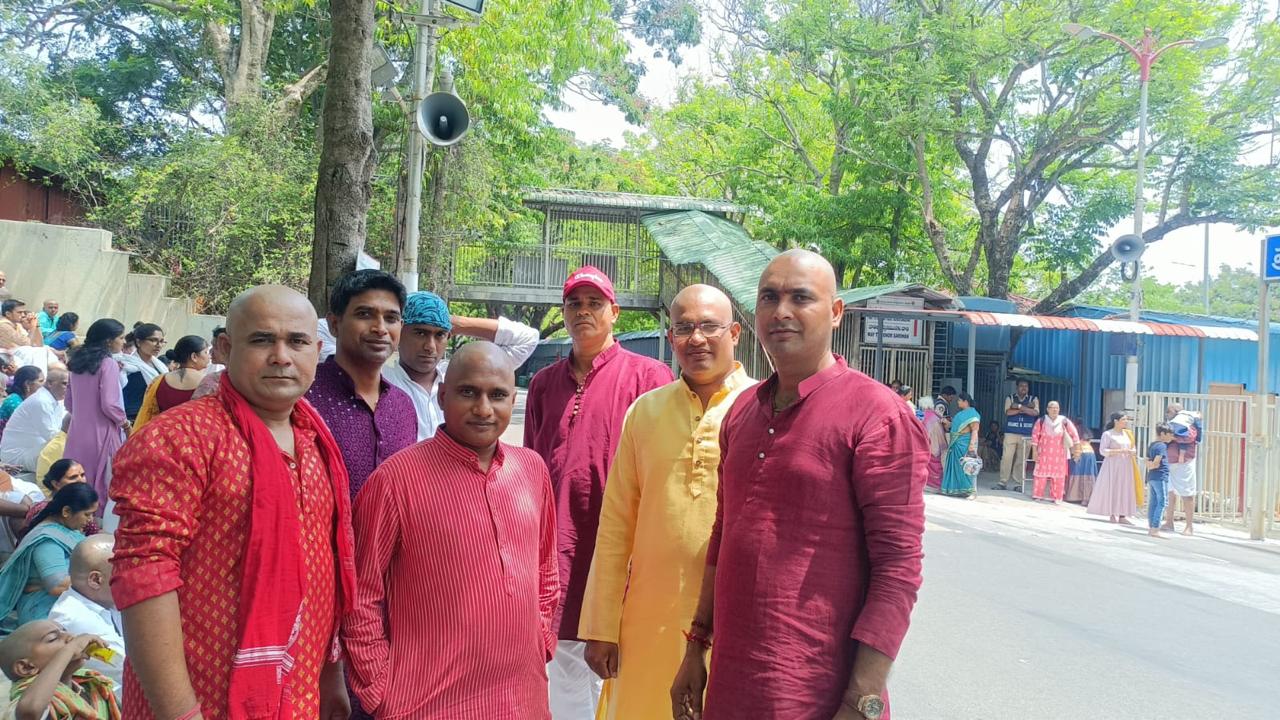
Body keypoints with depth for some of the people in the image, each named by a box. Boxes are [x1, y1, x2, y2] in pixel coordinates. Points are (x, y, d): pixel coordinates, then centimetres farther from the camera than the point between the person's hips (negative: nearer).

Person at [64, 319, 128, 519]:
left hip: (77, 433, 7)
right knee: (103, 486, 0)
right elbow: (109, 405, -16)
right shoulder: (108, 363, -11)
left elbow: (69, 403, 17)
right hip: (100, 434, -7)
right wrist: (124, 421, -1)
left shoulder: (78, 362, 10)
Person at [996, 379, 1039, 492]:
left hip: (1026, 435, 0)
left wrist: (1019, 406, -13)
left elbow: (1035, 412, -8)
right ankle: (1003, 482, 0)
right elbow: (1008, 412, -8)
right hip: (1010, 433, 0)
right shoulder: (1010, 398, 9)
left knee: (1021, 460, 1)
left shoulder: (1033, 399, 10)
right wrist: (1025, 408, -11)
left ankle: (1020, 484, 7)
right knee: (1006, 457, -6)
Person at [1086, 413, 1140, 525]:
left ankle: (1122, 515, 2)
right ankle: (1112, 514, 0)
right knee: (1111, 489, -5)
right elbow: (1103, 450, -10)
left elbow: (1132, 448, 21)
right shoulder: (1108, 434, -4)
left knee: (1125, 490, 1)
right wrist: (1120, 451, -19)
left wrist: (1133, 452, -3)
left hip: (1125, 467, 6)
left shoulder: (1127, 434, 13)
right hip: (1113, 465, -6)